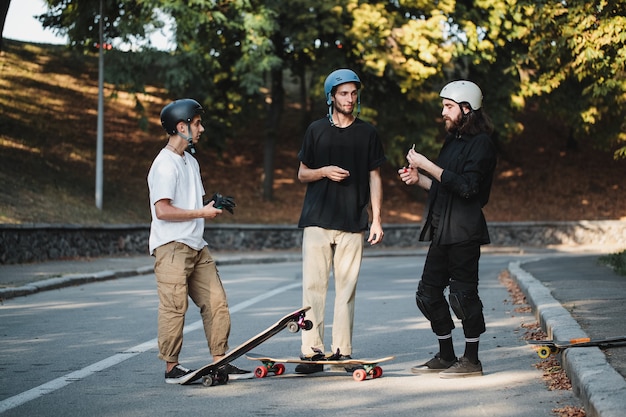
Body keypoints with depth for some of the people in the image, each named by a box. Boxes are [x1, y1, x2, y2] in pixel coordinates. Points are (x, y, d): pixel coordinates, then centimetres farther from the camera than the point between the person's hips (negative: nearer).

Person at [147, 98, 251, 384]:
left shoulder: (190, 161, 19)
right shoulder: (165, 164, -12)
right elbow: (162, 210, -20)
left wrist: (213, 206, 6)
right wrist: (202, 213, -13)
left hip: (196, 246, 9)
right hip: (172, 247, -9)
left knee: (216, 302, 5)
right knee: (175, 307, -6)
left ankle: (220, 362, 10)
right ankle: (172, 368, 2)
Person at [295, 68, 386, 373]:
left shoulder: (367, 133, 10)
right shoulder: (317, 130, 9)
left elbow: (374, 177, 11)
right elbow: (302, 174, 13)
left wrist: (376, 219, 3)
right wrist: (324, 171, -8)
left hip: (353, 222, 1)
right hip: (317, 220, 0)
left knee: (347, 286, 1)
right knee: (313, 285, -5)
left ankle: (342, 350, 6)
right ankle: (312, 350, -4)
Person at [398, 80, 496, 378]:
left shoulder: (481, 143, -10)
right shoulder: (453, 140, 18)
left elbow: (466, 187, -22)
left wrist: (428, 165, -21)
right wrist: (418, 178, 7)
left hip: (463, 231, -9)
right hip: (442, 231, 9)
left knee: (462, 293, -5)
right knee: (428, 293, 10)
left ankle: (471, 361, 6)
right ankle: (446, 357, 20)